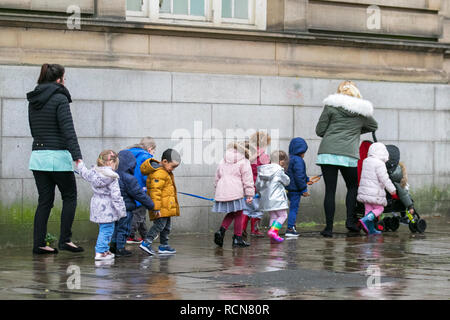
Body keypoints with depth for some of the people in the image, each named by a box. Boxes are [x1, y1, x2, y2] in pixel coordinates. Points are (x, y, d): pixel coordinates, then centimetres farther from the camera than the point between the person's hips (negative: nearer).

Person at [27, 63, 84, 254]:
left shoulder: (33, 101, 12)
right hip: (58, 156, -6)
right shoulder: (60, 98, -10)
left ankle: (39, 244, 6)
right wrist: (77, 156, -20)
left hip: (37, 156, 6)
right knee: (70, 197, 7)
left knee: (45, 200, 10)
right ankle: (65, 240, 2)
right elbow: (68, 130, -17)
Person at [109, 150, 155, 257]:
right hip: (126, 208, -8)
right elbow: (139, 194, -17)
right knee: (124, 228, 3)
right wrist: (150, 204, -7)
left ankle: (113, 245, 26)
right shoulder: (129, 179, -21)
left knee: (117, 227, 20)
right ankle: (120, 249, 8)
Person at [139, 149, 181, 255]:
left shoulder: (166, 172, 16)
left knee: (167, 225, 15)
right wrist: (156, 208, -27)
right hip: (161, 207, -11)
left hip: (166, 207, 11)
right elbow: (155, 191, -24)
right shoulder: (159, 173, -19)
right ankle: (146, 242, -18)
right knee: (160, 224, -15)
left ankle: (164, 245, 23)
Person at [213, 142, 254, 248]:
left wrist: (218, 188, 32)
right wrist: (250, 194, -2)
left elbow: (217, 178, 23)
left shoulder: (222, 162, 17)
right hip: (235, 192, -6)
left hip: (222, 192, 6)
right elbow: (247, 180, -3)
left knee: (231, 214, 18)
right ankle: (237, 238, 5)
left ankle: (221, 231, -2)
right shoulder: (244, 162, 1)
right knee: (238, 215, 4)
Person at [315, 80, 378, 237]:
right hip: (349, 154, 1)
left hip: (327, 153, -1)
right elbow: (373, 126, 28)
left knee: (330, 190, 2)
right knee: (352, 187, 20)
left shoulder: (331, 106, 3)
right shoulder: (362, 110, 9)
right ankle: (350, 219, 8)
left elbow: (319, 131, 5)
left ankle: (329, 227, 0)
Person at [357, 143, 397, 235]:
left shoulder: (365, 162, 10)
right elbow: (384, 179, -17)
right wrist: (392, 189, -9)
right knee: (379, 209, 3)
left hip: (364, 191, 8)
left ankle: (371, 229, 13)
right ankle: (365, 220, -15)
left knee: (368, 209, 12)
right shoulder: (380, 164, -15)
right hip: (375, 193, -8)